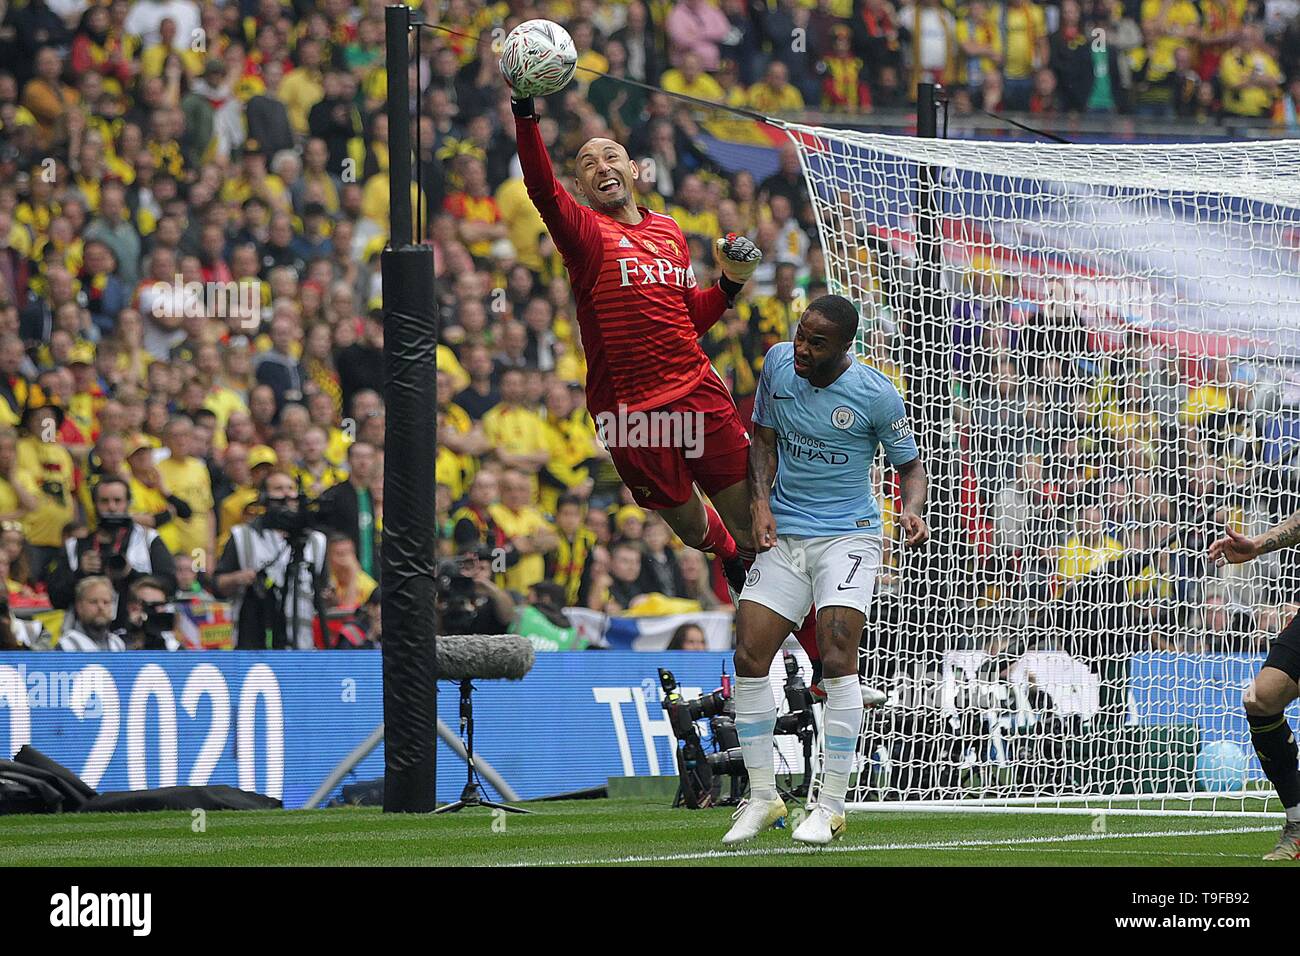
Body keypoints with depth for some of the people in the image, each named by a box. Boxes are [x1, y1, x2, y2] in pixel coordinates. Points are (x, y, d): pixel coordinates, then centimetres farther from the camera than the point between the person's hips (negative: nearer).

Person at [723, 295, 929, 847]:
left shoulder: (875, 395, -12)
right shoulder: (778, 363, -1)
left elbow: (909, 466, 0)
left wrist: (912, 511, -21)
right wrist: (762, 502, -4)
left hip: (848, 536, -4)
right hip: (782, 533, 4)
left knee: (837, 661, -18)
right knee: (749, 657, -6)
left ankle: (830, 806, -9)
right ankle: (762, 797, 8)